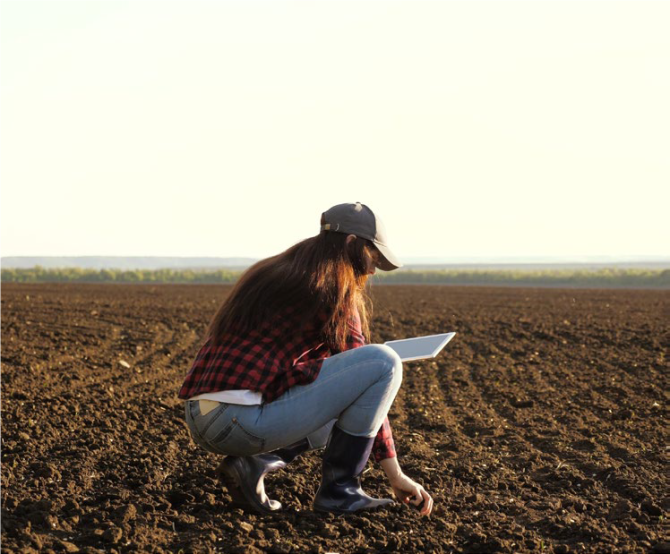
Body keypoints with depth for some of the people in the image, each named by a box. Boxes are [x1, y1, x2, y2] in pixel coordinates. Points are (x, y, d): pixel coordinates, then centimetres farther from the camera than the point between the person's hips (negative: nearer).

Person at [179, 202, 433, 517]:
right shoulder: (335, 289, -3)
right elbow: (367, 370, 1)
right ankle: (338, 490, 1)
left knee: (334, 418, 32)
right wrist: (395, 473, 5)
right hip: (246, 421, -9)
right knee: (385, 362, -6)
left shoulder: (268, 273, 21)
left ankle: (254, 463, 8)